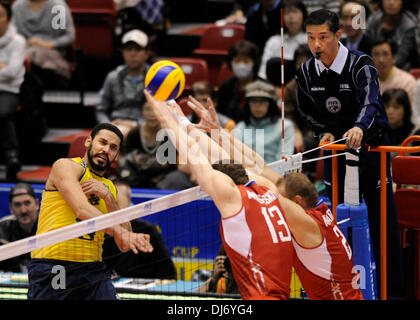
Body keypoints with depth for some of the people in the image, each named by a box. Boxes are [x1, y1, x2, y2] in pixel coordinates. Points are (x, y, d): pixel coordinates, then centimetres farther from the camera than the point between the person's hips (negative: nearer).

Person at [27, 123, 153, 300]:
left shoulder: (110, 188, 18)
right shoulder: (66, 166, 1)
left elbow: (124, 246, 6)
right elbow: (82, 209, -18)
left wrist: (107, 196, -4)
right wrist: (120, 232, -32)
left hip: (93, 271, 5)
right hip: (52, 267, -5)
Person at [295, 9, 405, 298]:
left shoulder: (361, 65, -20)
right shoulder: (306, 73, -4)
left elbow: (370, 101, -39)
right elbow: (307, 110, 12)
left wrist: (359, 128, -59)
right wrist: (324, 132, -8)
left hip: (371, 145, -5)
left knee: (382, 218, -6)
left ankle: (395, 289, 0)